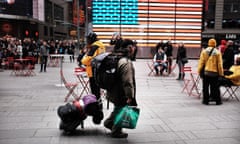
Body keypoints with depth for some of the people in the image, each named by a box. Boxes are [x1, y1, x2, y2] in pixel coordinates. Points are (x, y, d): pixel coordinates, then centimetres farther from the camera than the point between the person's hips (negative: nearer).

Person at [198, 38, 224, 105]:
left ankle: (206, 100, 11)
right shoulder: (218, 52, -4)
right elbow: (219, 64, -2)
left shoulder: (204, 51, -3)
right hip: (215, 73, 0)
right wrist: (221, 73, 5)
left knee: (205, 87, 8)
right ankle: (218, 101, 15)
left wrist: (199, 70, 5)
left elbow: (201, 62, -2)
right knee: (215, 87, 9)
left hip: (205, 72, 0)